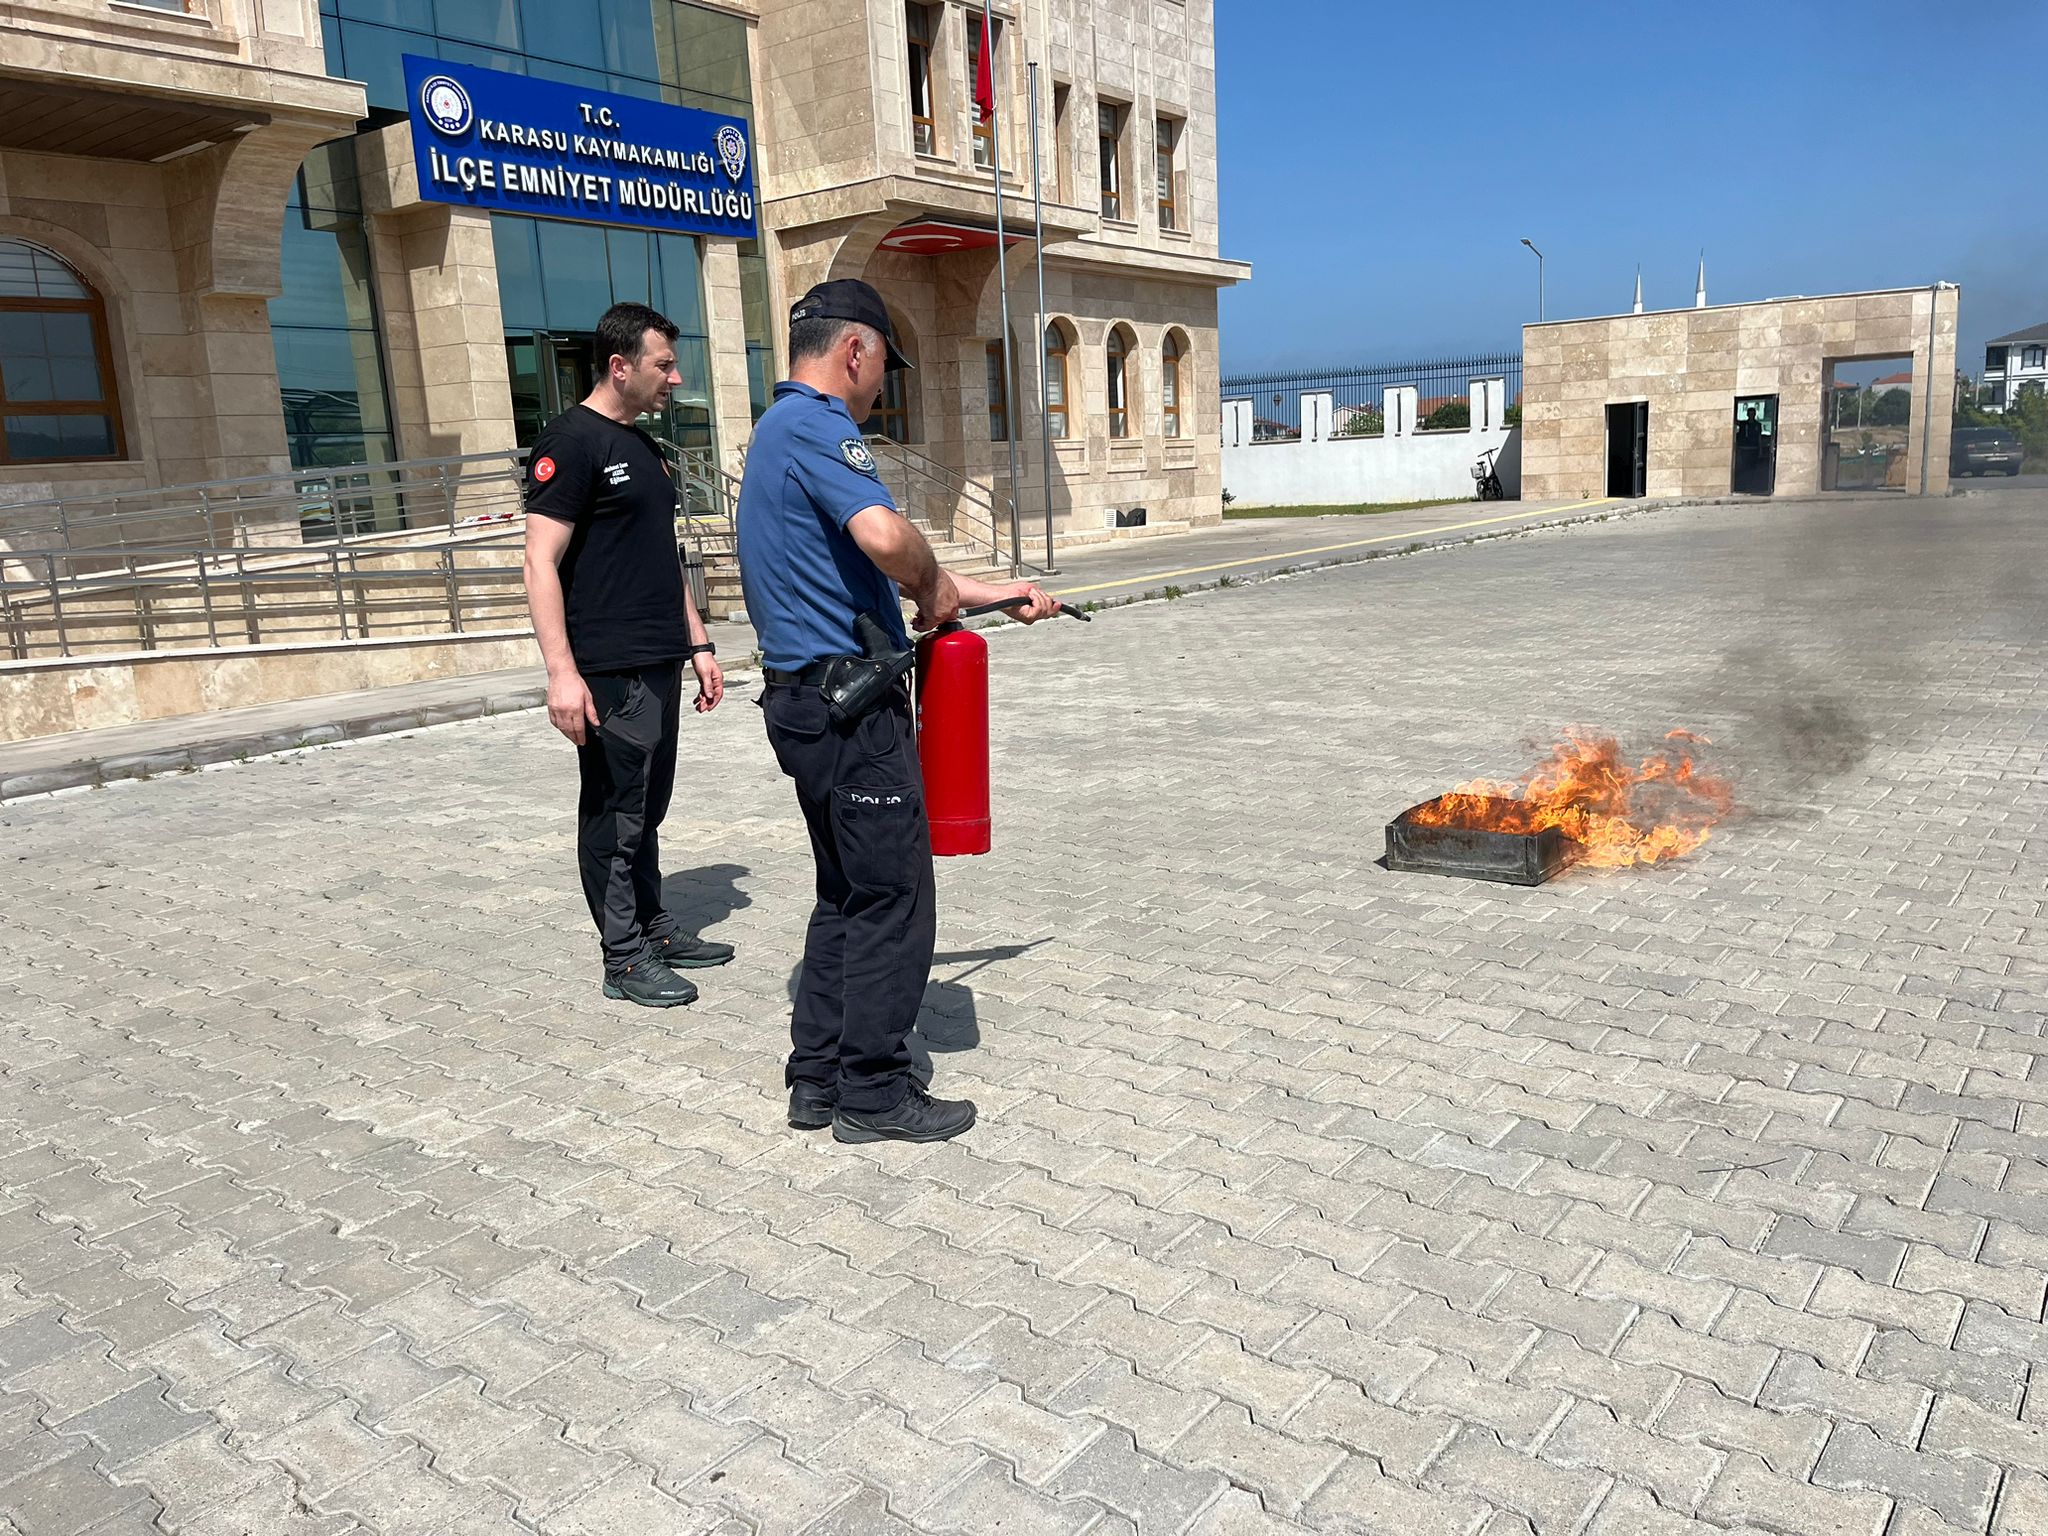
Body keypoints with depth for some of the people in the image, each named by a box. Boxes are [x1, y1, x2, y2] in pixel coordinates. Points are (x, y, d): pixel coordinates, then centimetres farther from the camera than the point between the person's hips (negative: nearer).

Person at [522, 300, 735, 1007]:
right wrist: (561, 672, -22)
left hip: (661, 665, 9)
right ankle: (625, 960, 8)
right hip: (610, 672, -9)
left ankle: (655, 930, 27)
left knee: (647, 809, 16)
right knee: (615, 815, 0)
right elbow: (541, 564, -15)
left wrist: (697, 643, 21)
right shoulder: (571, 442, -10)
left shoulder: (644, 447, 18)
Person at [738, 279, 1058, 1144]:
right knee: (893, 900, 0)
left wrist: (994, 595, 28)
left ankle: (818, 1078, 25)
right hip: (851, 705, -10)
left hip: (805, 703, 10)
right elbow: (886, 538, -34)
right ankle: (872, 1095, 11)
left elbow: (859, 562, 26)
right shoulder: (817, 426, -14)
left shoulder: (780, 430, 19)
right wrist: (933, 585, -11)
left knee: (847, 895, 18)